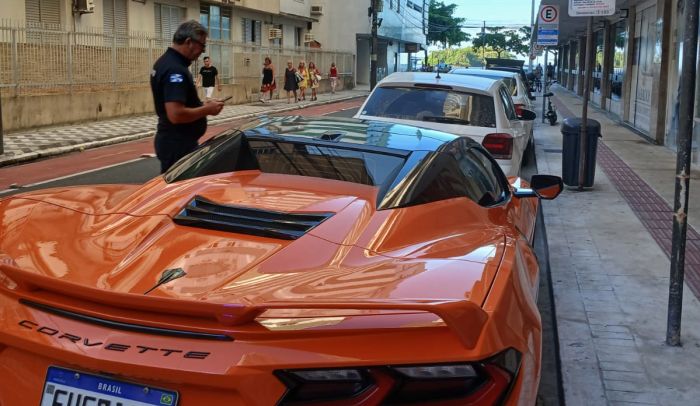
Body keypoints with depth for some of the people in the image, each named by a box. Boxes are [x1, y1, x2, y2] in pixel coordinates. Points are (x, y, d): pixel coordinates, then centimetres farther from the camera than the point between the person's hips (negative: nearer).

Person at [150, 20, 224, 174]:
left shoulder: (165, 62, 10)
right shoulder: (175, 69, -22)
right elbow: (176, 114, -30)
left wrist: (201, 105, 10)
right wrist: (206, 109, -16)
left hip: (173, 141, 10)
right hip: (178, 145, -10)